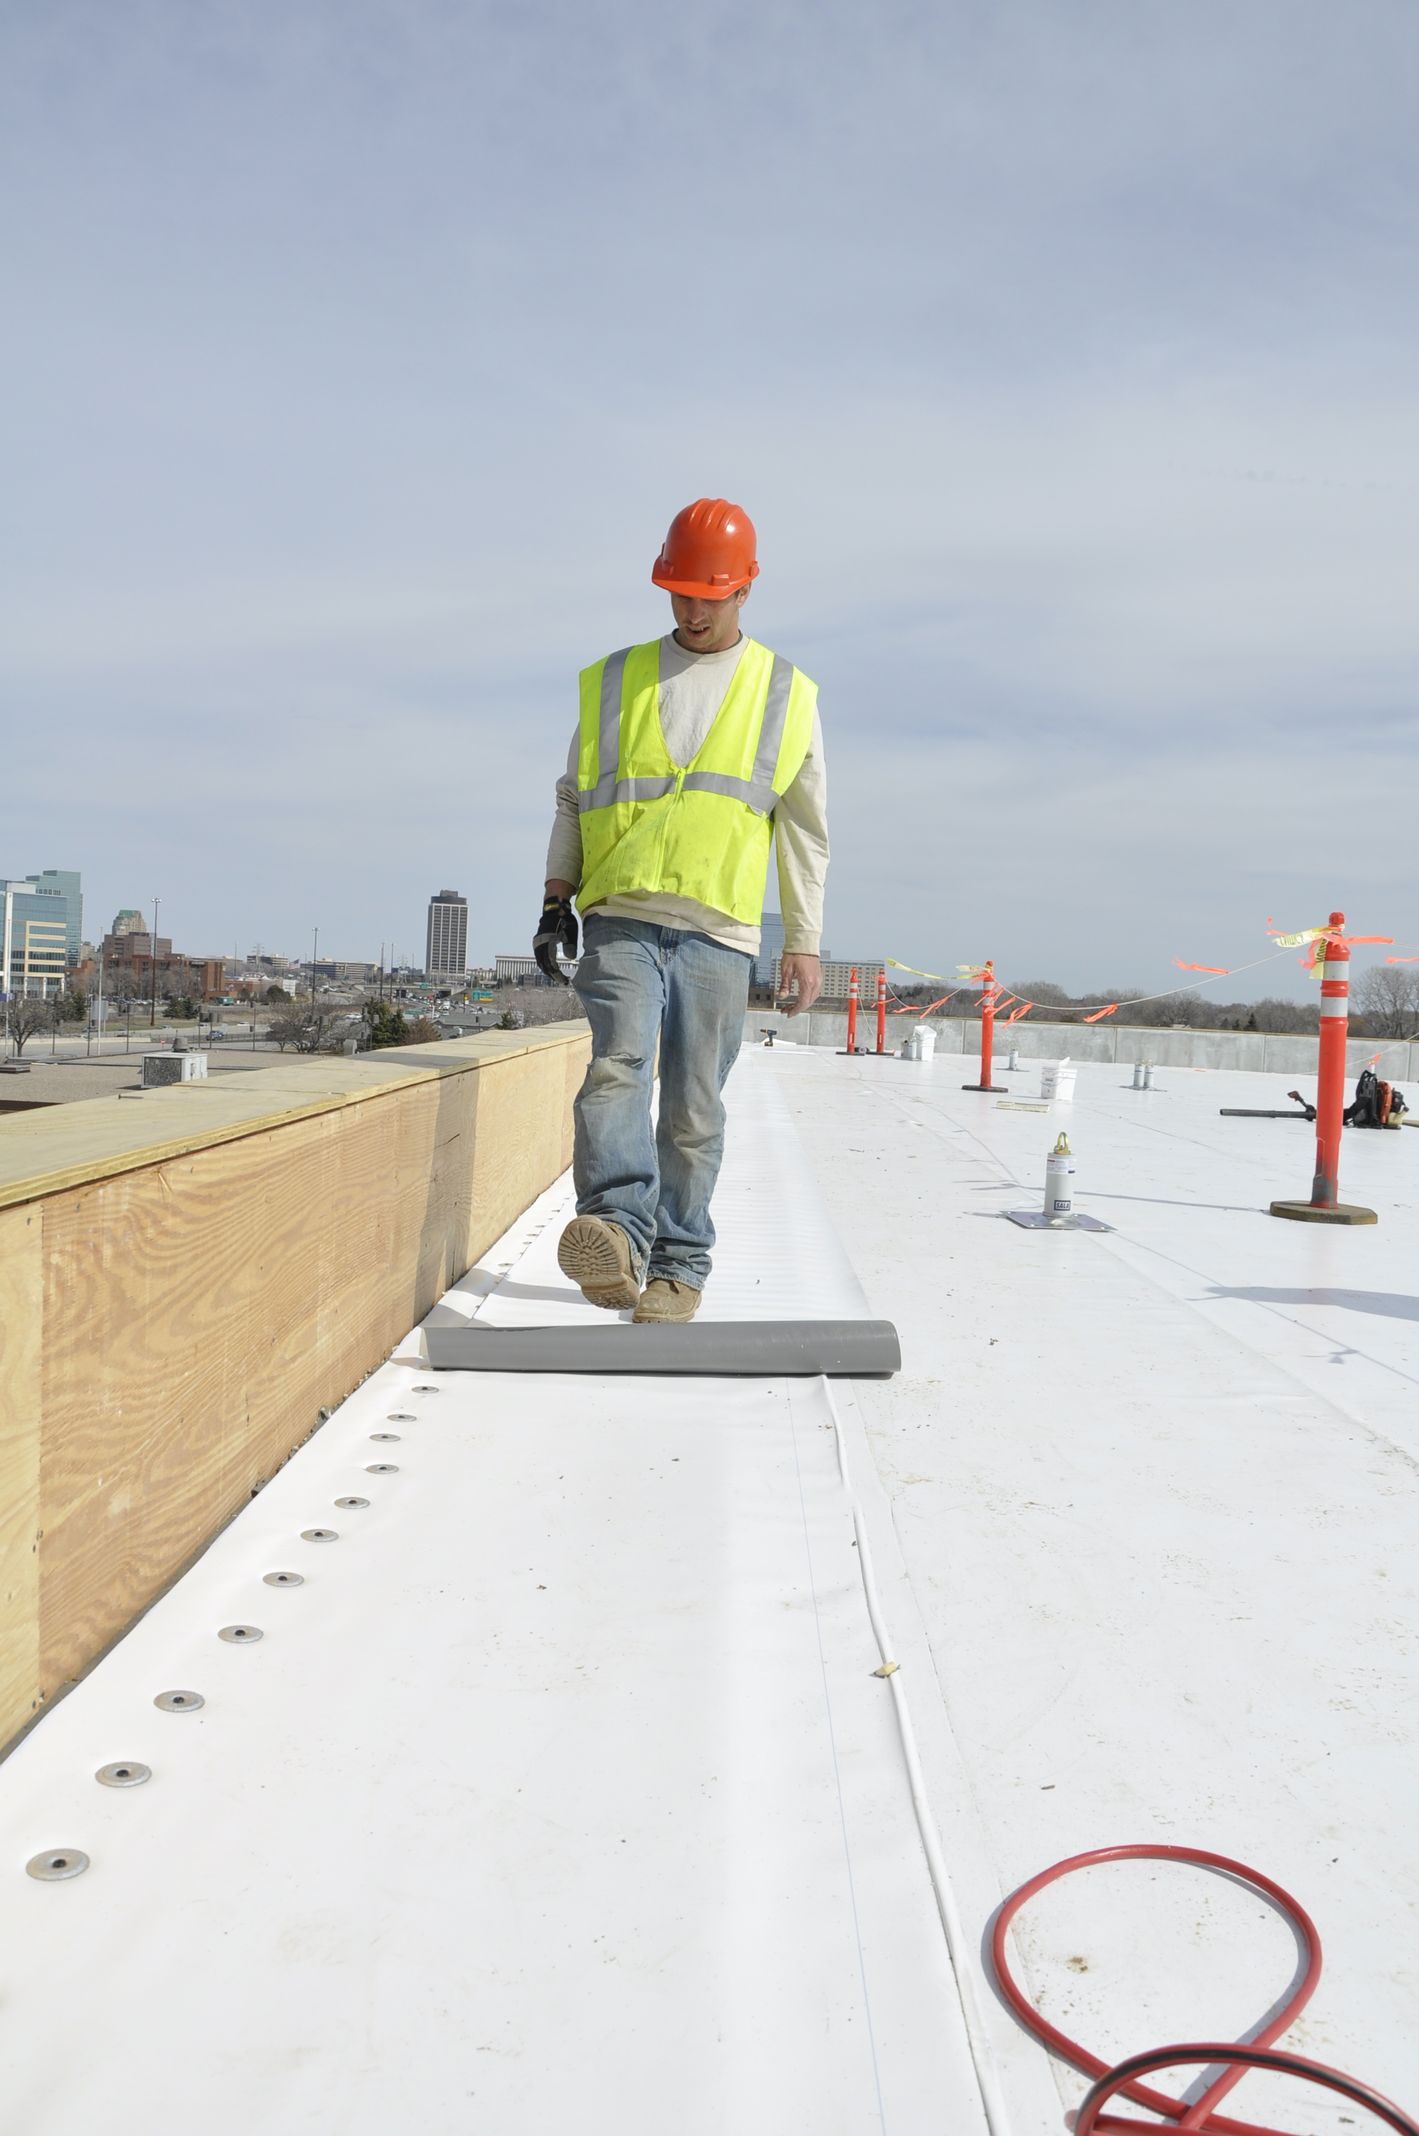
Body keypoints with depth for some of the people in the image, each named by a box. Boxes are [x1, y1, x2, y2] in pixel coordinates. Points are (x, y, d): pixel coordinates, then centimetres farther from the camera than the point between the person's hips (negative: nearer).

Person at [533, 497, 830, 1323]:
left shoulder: (786, 693, 11)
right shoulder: (615, 680, 13)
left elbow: (806, 827, 11)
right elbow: (574, 797, 18)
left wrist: (805, 940, 6)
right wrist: (557, 897, 8)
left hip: (719, 933, 0)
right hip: (620, 921, 1)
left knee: (694, 1110, 1)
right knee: (618, 1065, -22)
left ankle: (679, 1264, 10)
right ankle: (617, 1232, -33)